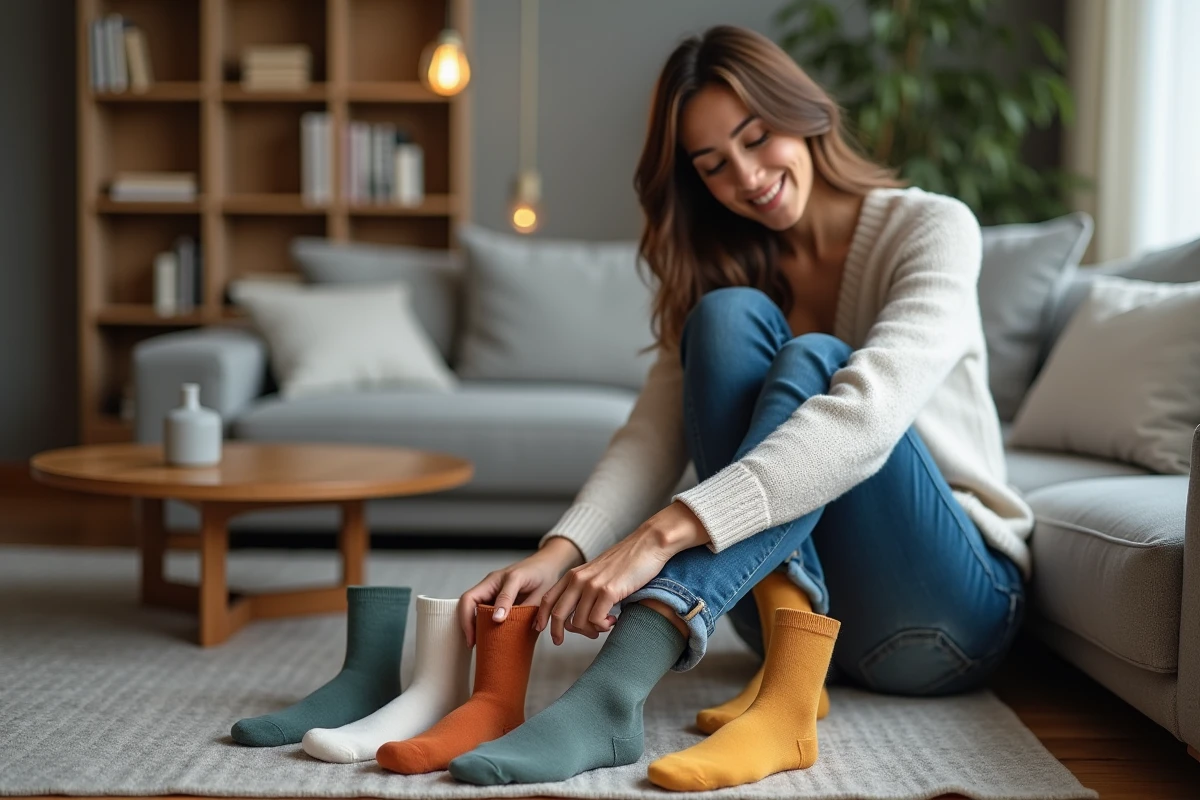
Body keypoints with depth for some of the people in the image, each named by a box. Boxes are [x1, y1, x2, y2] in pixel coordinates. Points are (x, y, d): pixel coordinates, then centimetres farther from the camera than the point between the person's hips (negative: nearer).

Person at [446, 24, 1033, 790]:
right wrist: (558, 553, -29)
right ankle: (785, 690, -30)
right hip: (787, 586, 3)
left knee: (813, 361, -29)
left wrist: (665, 532, -39)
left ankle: (613, 691, -46)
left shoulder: (931, 228, -9)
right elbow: (652, 436, -8)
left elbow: (866, 411, -29)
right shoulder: (722, 269, 7)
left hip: (951, 608, -3)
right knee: (728, 316, -20)